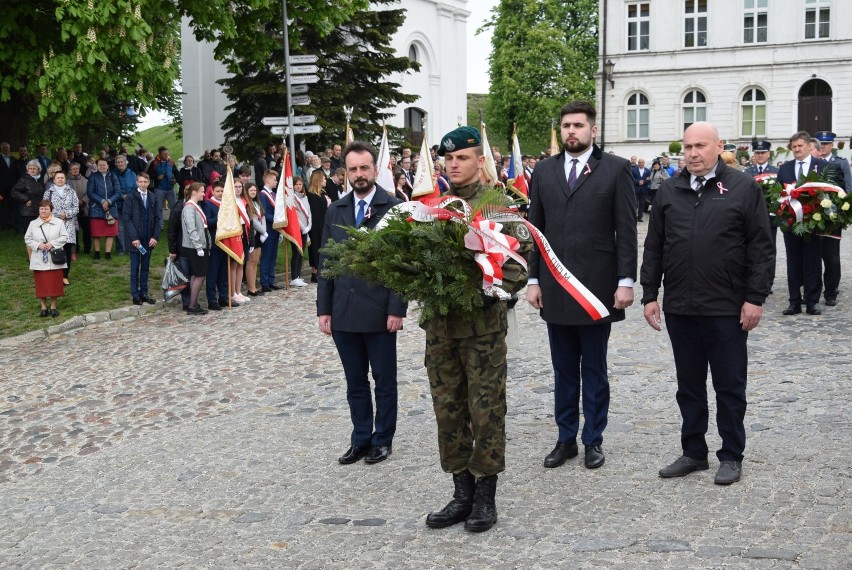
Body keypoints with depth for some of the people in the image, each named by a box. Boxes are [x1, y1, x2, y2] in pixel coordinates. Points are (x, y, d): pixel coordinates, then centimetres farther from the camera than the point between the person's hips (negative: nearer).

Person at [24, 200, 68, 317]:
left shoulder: (59, 223, 0)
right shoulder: (33, 224, 4)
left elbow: (64, 237, -3)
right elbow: (27, 239, 4)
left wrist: (52, 244, -15)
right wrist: (38, 245, -12)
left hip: (54, 260, -1)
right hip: (39, 261, 1)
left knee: (54, 283, 3)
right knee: (41, 284, 4)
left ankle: (53, 307, 15)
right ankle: (43, 307, 15)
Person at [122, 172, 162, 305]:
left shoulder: (154, 198, 6)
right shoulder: (130, 198, -4)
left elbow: (158, 219, 6)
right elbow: (127, 218, -8)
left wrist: (155, 237, -5)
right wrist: (134, 238, -15)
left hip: (148, 239, 3)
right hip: (135, 238, -3)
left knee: (145, 267, 9)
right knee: (135, 267, 2)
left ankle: (144, 293, 16)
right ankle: (135, 295, 8)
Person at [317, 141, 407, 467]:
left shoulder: (394, 208, -4)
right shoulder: (335, 211, 10)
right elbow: (325, 263, 11)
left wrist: (397, 309, -13)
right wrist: (324, 309, 6)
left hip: (379, 313, -4)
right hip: (343, 314, 4)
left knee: (384, 380, 8)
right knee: (355, 381, 13)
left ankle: (382, 440, 20)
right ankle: (360, 439, 23)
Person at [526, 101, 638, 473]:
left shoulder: (615, 169, -2)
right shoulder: (544, 171, 8)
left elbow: (626, 230, -5)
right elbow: (535, 229, 9)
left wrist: (626, 281, -10)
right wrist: (534, 279, 5)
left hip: (597, 286, -3)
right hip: (555, 287, 3)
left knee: (594, 370, 8)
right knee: (563, 369, 11)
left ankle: (593, 440, 19)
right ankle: (566, 439, 21)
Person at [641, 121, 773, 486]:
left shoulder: (743, 189, -2)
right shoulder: (669, 191, 8)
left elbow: (761, 248, -4)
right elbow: (654, 248, 10)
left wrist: (755, 298, -9)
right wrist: (650, 294, 6)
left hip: (727, 309, -3)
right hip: (680, 307, 4)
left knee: (730, 386, 6)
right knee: (689, 385, 12)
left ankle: (731, 456, 18)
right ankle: (693, 452, 24)